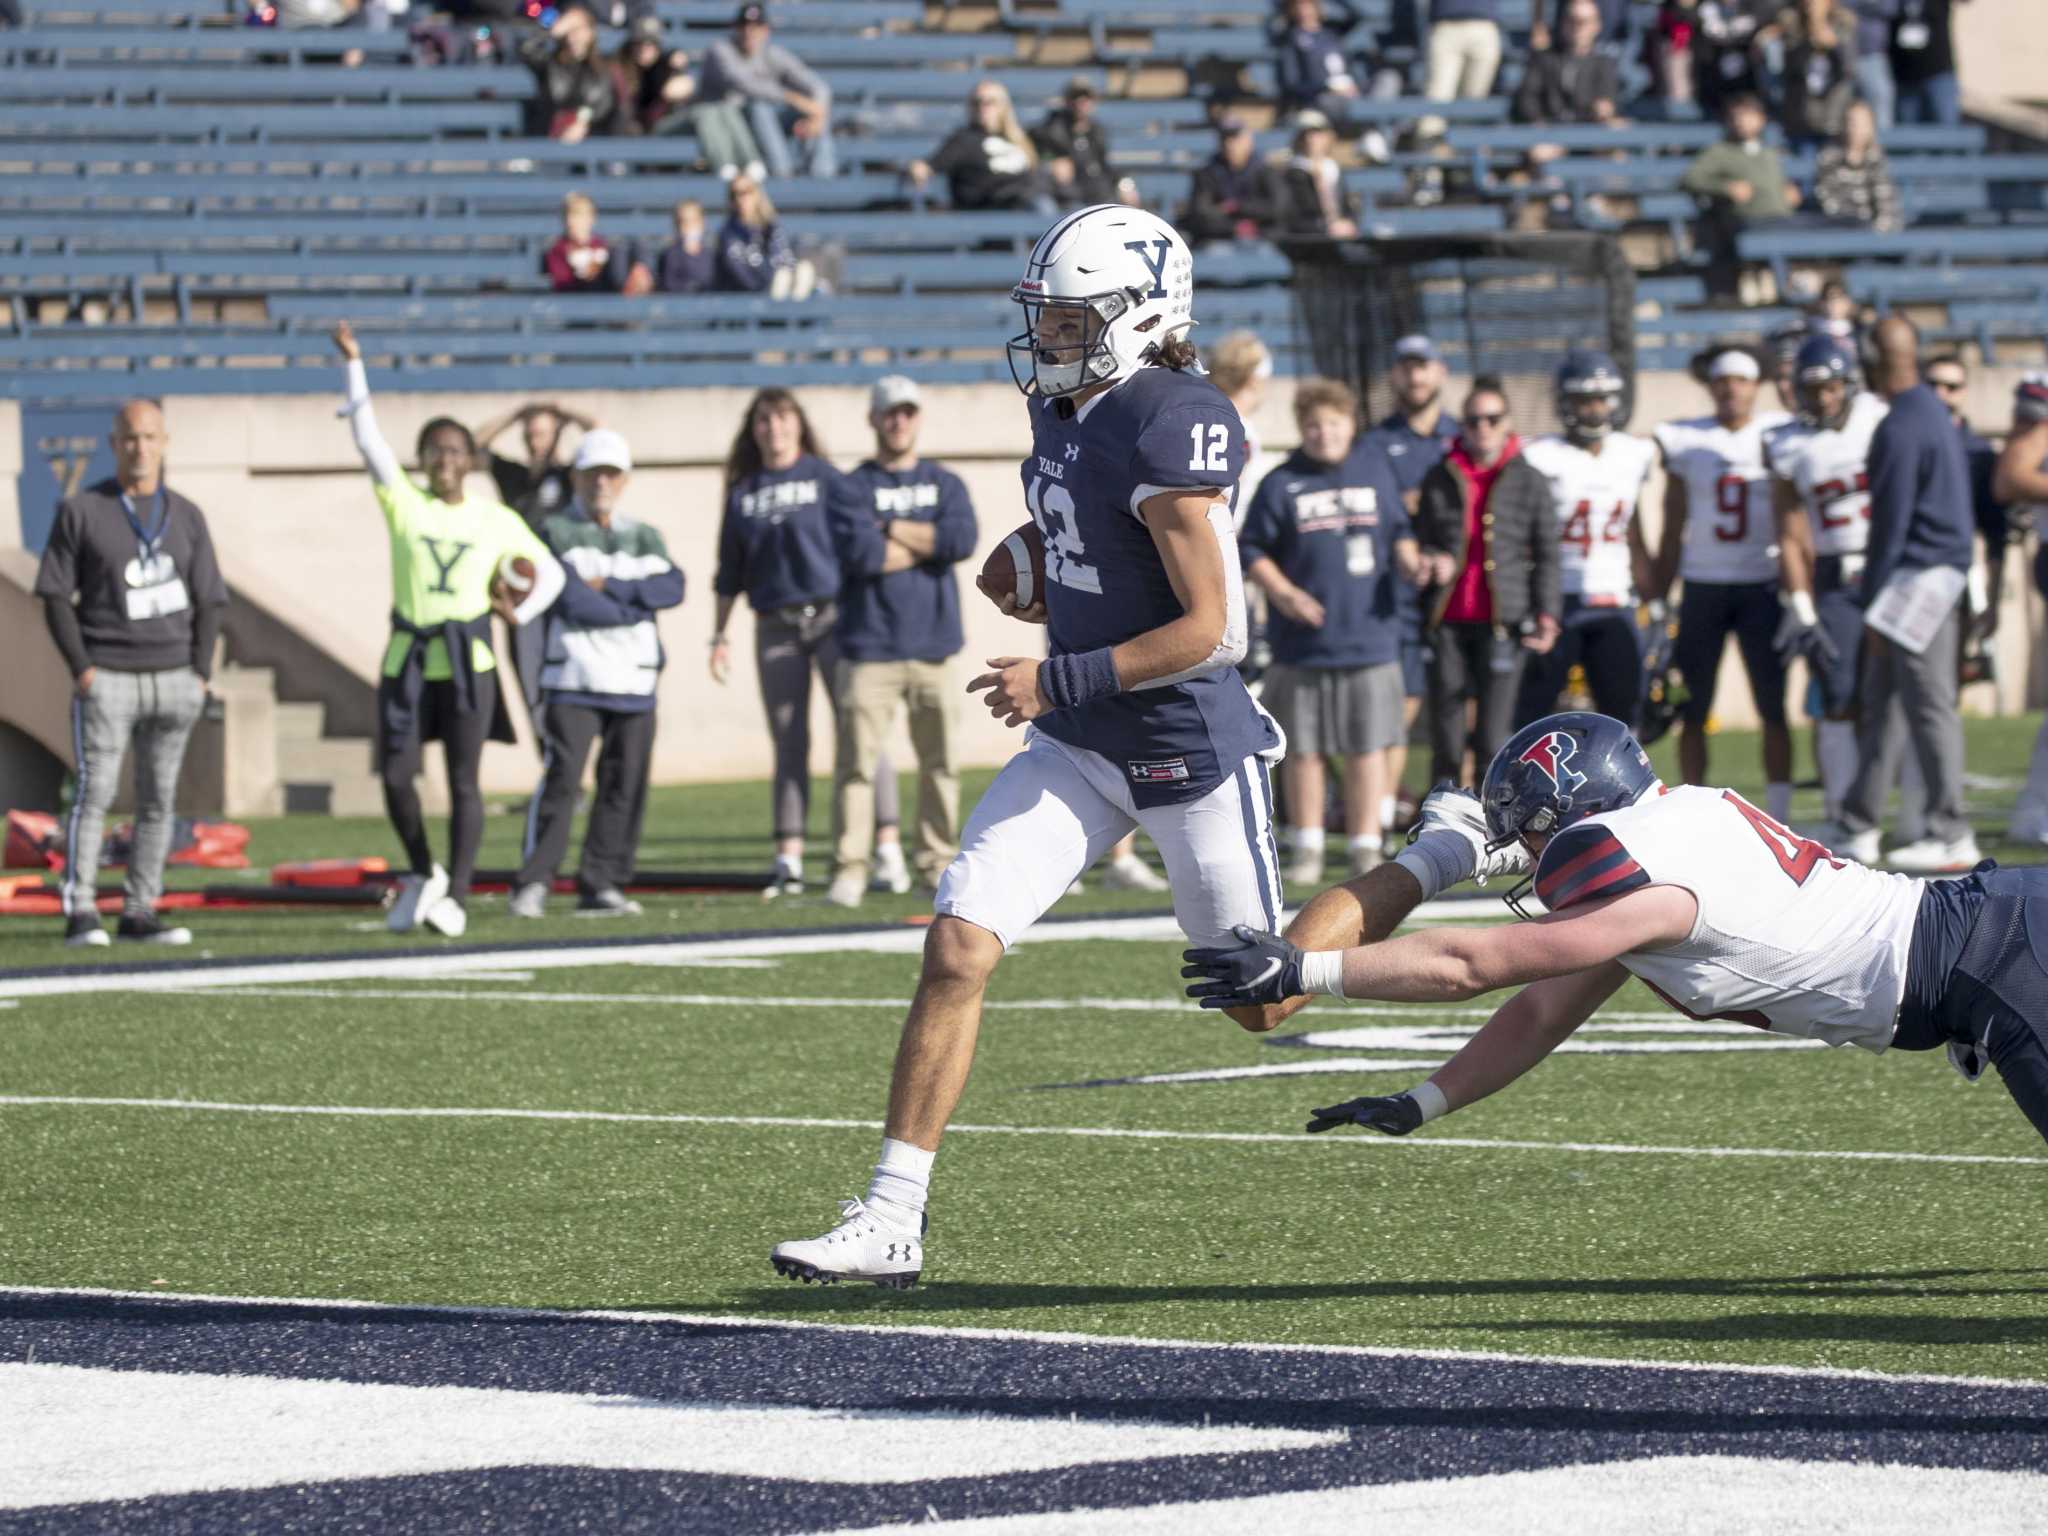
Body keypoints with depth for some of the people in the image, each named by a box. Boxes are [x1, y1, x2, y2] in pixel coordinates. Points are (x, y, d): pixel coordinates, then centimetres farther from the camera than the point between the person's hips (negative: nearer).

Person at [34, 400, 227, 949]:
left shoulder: (186, 517, 11)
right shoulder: (81, 511, 1)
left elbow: (209, 601, 13)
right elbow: (56, 594, -1)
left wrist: (199, 675, 1)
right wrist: (80, 668, -10)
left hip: (173, 678, 4)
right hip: (106, 678, -4)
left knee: (159, 799, 3)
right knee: (93, 792, -11)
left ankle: (139, 913, 8)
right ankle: (79, 913, -12)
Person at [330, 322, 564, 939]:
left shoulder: (496, 520, 6)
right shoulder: (404, 505, 4)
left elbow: (550, 571, 15)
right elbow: (368, 438, -6)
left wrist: (520, 615, -2)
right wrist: (353, 365, -13)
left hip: (468, 661, -1)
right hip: (408, 657, 1)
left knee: (463, 780, -6)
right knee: (396, 776, -2)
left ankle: (455, 895, -5)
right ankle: (422, 873, 20)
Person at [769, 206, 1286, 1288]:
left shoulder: (1170, 432, -21)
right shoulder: (1063, 411, 6)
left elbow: (1206, 629, -22)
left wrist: (1058, 681, -22)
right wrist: (1038, 589, 3)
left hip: (1188, 748, -8)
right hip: (1080, 747, 8)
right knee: (956, 948, -6)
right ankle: (892, 1221, -5)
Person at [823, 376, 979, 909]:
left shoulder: (945, 484, 13)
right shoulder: (850, 488, 4)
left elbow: (963, 540, -7)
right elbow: (858, 553, -14)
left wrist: (894, 530, -7)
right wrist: (929, 543, -4)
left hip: (934, 646, 3)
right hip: (869, 647, -3)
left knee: (941, 761, 3)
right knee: (857, 760, -9)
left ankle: (939, 863, 12)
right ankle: (850, 870, -8)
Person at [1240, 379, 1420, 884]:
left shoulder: (1375, 470, 7)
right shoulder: (1281, 485, 0)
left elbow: (1398, 530, 17)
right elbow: (1251, 551, 1)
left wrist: (1409, 562, -3)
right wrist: (1282, 593, -12)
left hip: (1370, 634, 1)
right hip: (1302, 643, -1)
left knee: (1368, 747, 2)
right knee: (1303, 749, 5)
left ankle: (1366, 847, 10)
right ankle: (1306, 847, 17)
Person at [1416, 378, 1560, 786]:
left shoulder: (1528, 481, 6)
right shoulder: (1439, 479, 10)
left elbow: (1546, 554, 7)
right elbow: (1420, 541, 14)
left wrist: (1546, 613, -5)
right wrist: (1430, 562, -9)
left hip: (1502, 623, -2)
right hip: (1448, 622, 2)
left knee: (1493, 737, -4)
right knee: (1446, 733, 4)